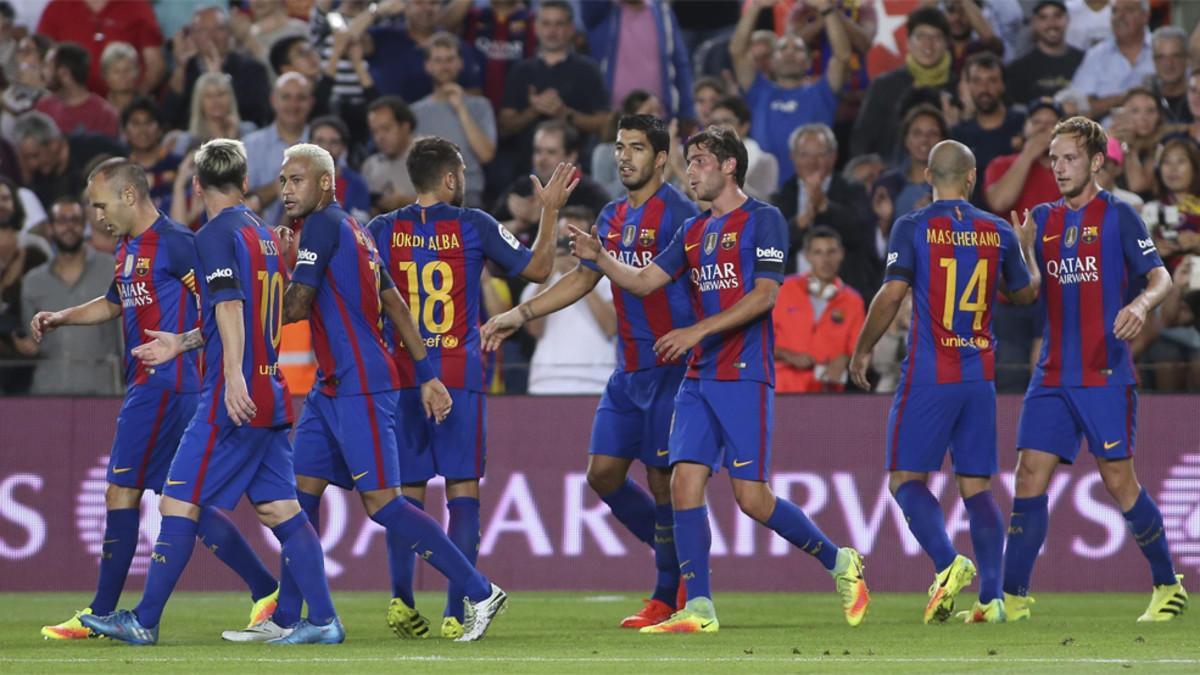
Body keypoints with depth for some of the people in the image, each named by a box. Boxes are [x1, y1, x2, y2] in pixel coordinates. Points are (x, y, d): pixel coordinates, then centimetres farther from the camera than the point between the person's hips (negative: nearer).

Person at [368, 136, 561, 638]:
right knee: (463, 492, 0)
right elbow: (537, 269, 8)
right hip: (460, 379, -2)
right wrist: (550, 211, 18)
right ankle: (456, 612, -7)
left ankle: (401, 598, -4)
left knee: (408, 492, 9)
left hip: (401, 378, 2)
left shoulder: (382, 231, 4)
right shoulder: (474, 227, -1)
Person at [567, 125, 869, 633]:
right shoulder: (694, 232, 17)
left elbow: (764, 295, -13)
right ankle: (698, 610, -4)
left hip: (745, 378, -7)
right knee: (684, 485, -6)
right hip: (699, 379, 7)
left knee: (752, 498, -9)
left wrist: (699, 330, -18)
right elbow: (643, 281, 14)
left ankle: (840, 564, 11)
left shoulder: (763, 220, -4)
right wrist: (599, 257, -3)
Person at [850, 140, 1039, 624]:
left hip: (928, 375, -4)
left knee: (906, 479, 3)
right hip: (980, 375, 4)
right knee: (976, 486, 8)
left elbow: (892, 294, -13)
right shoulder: (998, 233, 5)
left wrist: (862, 351, 0)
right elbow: (1026, 293, 19)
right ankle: (991, 597, 2)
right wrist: (1025, 248, 39)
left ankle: (948, 564, -20)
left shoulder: (912, 228, -7)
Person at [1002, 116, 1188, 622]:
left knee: (1118, 480, -3)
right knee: (1030, 477, -4)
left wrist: (1139, 304, -29)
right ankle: (1012, 598, -2)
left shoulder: (1117, 216, -1)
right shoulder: (1042, 220, 14)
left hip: (1106, 375, -5)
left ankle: (1168, 586, 11)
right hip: (1053, 376, 5)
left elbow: (1160, 277, -8)